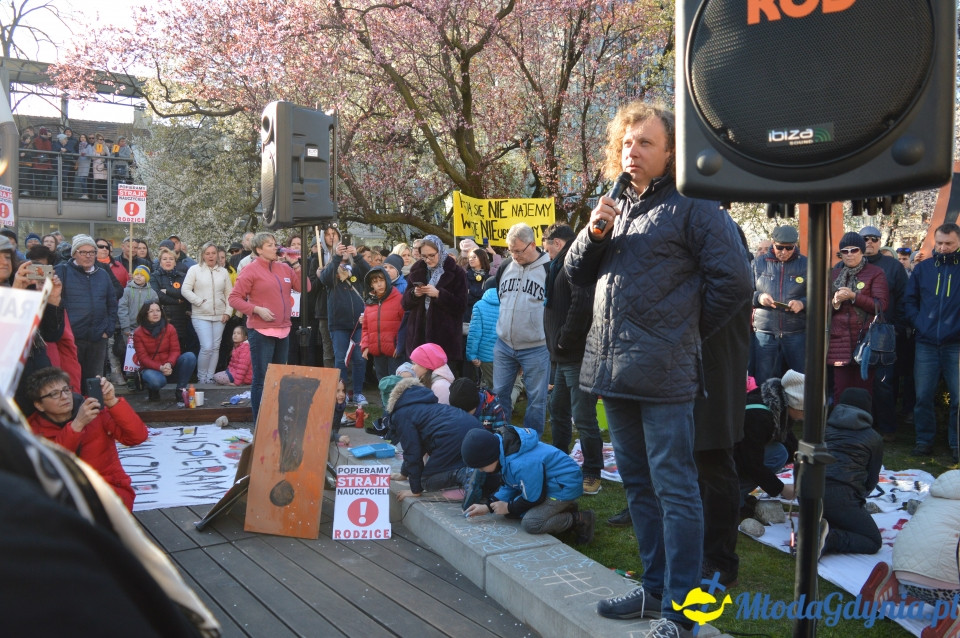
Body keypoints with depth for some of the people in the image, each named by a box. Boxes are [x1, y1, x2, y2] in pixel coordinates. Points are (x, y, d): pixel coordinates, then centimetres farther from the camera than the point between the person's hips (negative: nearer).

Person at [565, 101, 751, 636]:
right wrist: (594, 232, -3)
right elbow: (578, 272, 17)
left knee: (674, 487, -3)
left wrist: (687, 334, -1)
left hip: (662, 372, -8)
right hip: (612, 367, 8)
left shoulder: (692, 205, -6)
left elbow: (733, 280, -9)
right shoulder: (618, 205, 16)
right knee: (638, 482, 15)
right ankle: (656, 587, 28)